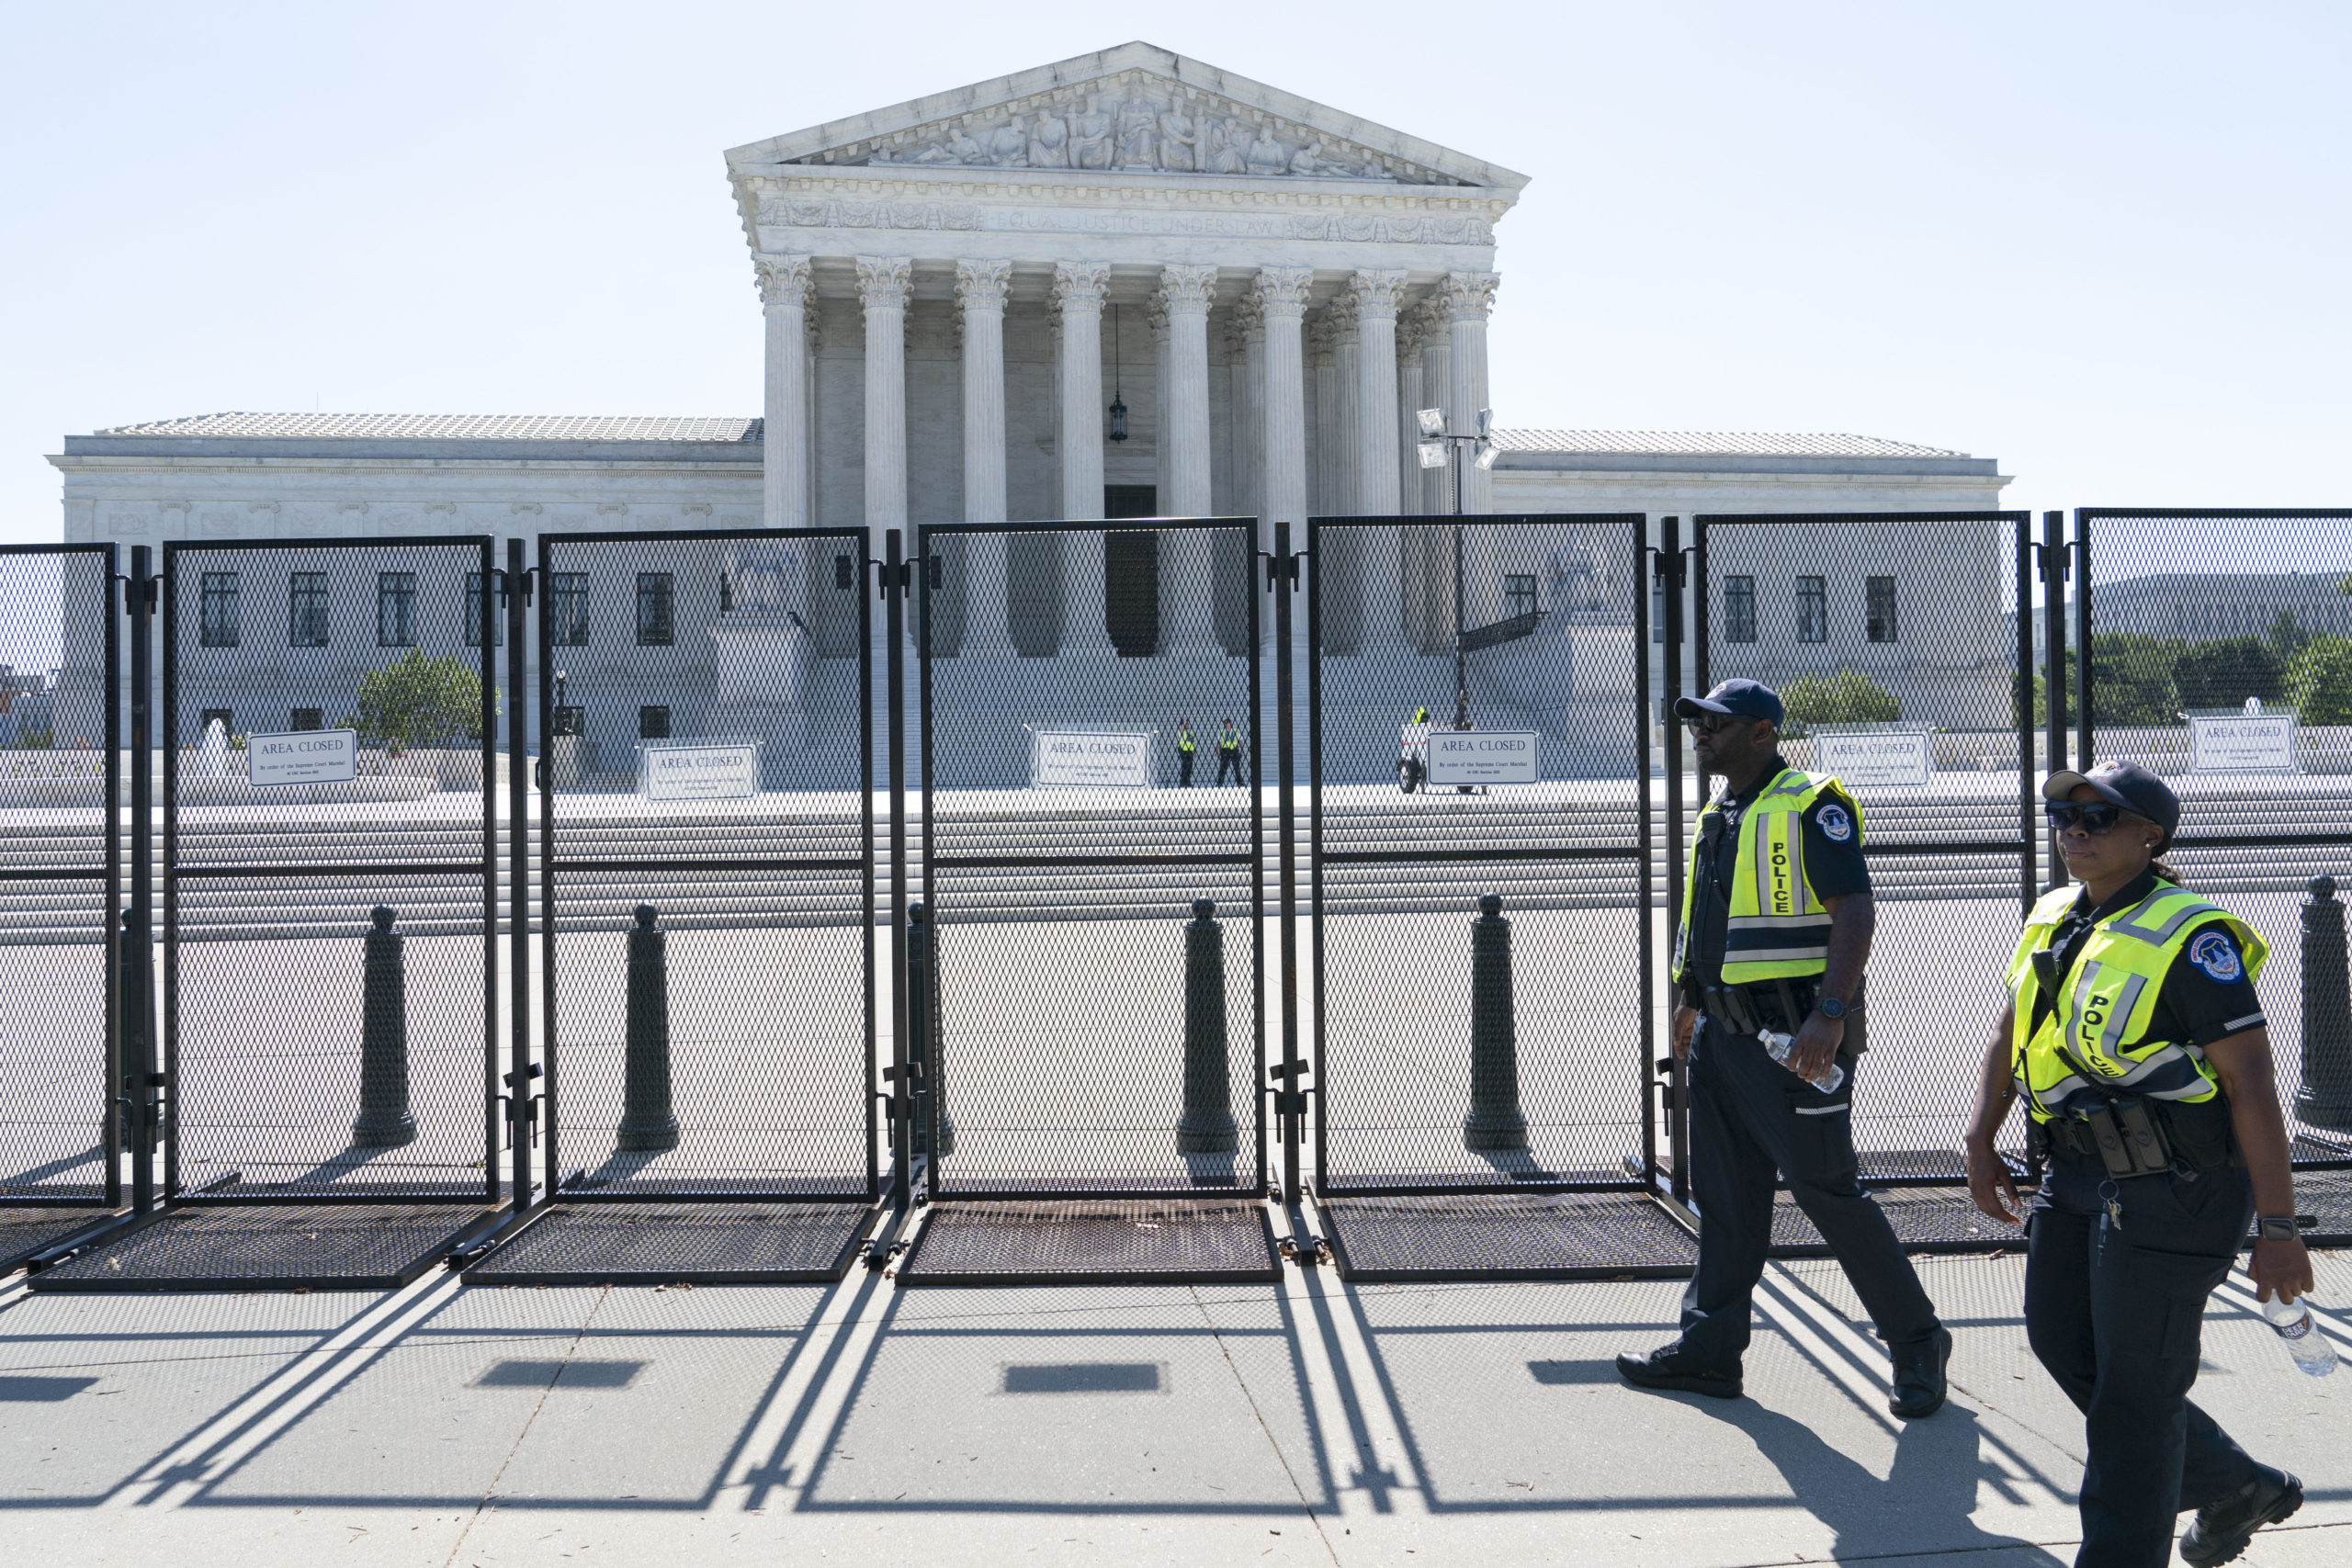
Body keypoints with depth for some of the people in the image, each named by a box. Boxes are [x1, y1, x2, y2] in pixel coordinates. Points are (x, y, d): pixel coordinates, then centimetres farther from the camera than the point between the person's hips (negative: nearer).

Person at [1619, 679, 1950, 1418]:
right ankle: (1711, 1346, 19)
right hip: (1723, 1035, 8)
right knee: (1725, 1194, 11)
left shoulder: (1812, 807, -10)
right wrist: (1692, 1002, 23)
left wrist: (1830, 1014, -27)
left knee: (1826, 1188, -3)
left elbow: (1855, 915, -18)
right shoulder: (1716, 818, 15)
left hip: (1792, 1036, -8)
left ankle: (1917, 1344, 14)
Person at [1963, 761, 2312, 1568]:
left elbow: (2252, 1084, -17)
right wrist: (1981, 1141, 10)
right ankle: (2233, 1486, 37)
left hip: (2170, 1190, -9)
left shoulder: (2189, 937, -17)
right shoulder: (2053, 918, 8)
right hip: (2077, 1175, 9)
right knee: (2063, 1343, 18)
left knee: (2133, 1387, 0)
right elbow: (2011, 1032, 17)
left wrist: (2277, 1228, -18)